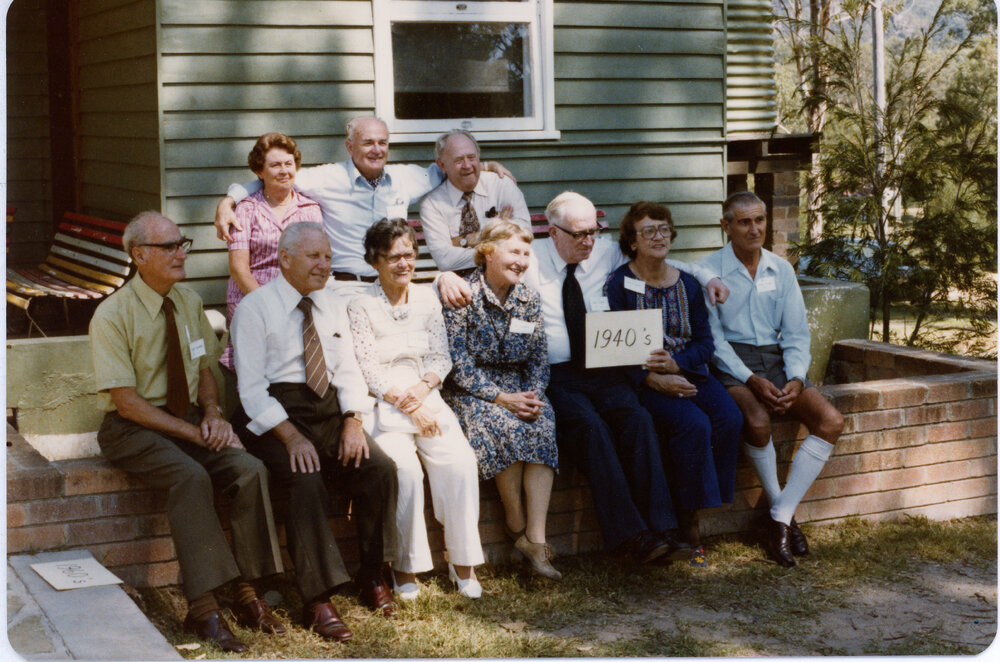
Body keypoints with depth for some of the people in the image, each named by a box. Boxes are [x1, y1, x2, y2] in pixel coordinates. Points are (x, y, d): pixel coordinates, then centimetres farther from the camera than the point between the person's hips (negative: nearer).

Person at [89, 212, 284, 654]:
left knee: (251, 469, -22)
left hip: (190, 418, 6)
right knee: (192, 477, -34)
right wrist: (196, 434, -19)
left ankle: (246, 594, -16)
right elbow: (127, 402, -16)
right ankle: (202, 608, -31)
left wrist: (212, 414, -7)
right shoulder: (113, 315, -13)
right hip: (133, 428, -6)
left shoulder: (189, 303, 7)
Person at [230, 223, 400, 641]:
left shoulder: (330, 307, 18)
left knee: (380, 470, -19)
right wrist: (291, 436, -21)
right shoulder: (255, 308, -1)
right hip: (277, 415, -5)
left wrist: (353, 421, -6)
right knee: (306, 483, -32)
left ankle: (372, 576, -1)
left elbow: (348, 370, 14)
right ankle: (317, 600, -25)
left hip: (330, 411, 5)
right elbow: (251, 387, -9)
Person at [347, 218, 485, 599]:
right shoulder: (361, 307, -1)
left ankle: (462, 561, -9)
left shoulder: (427, 300, 12)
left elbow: (442, 358, 11)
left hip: (426, 397, 4)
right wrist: (408, 407, -15)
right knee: (405, 468, -30)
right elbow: (368, 371, -7)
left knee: (460, 462, -22)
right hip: (382, 406, -4)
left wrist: (423, 387, -10)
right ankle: (405, 565, -14)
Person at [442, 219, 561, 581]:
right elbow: (457, 362, -13)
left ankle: (536, 537, -31)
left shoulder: (529, 299, 8)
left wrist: (533, 395, -11)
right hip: (469, 389, -4)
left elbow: (538, 358, 10)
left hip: (518, 387, 4)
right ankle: (516, 524, -13)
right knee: (503, 426, -33)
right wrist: (501, 398, -20)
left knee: (542, 426, -27)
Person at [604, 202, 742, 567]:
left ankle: (690, 507, -10)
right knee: (694, 424, -30)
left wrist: (676, 363, -13)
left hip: (689, 372, 5)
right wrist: (655, 379, -21)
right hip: (643, 382, -5)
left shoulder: (687, 284, 12)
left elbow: (705, 342, 8)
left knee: (730, 418, -24)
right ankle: (689, 523, -15)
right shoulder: (618, 284, -2)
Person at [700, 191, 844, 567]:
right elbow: (711, 337, -7)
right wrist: (751, 380, -20)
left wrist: (796, 379, -10)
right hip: (730, 363, -5)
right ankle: (781, 510, -13)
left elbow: (796, 334, 10)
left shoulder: (781, 270, 12)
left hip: (776, 359, 5)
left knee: (831, 422, -19)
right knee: (757, 420, -35)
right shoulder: (710, 271, -1)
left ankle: (781, 518, -16)